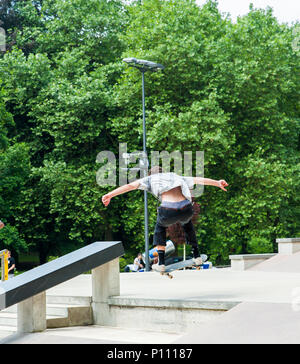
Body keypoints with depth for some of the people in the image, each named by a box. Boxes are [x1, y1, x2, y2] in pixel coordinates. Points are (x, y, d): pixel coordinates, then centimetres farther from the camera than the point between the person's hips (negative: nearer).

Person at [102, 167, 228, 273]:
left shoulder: (150, 179, 24)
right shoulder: (175, 177, 32)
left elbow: (130, 186, 12)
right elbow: (198, 180, 25)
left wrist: (109, 195, 9)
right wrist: (218, 183, 25)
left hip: (168, 211, -3)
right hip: (186, 209, 3)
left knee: (160, 226, 34)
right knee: (187, 223, 41)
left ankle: (161, 263, 28)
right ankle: (196, 256, 40)